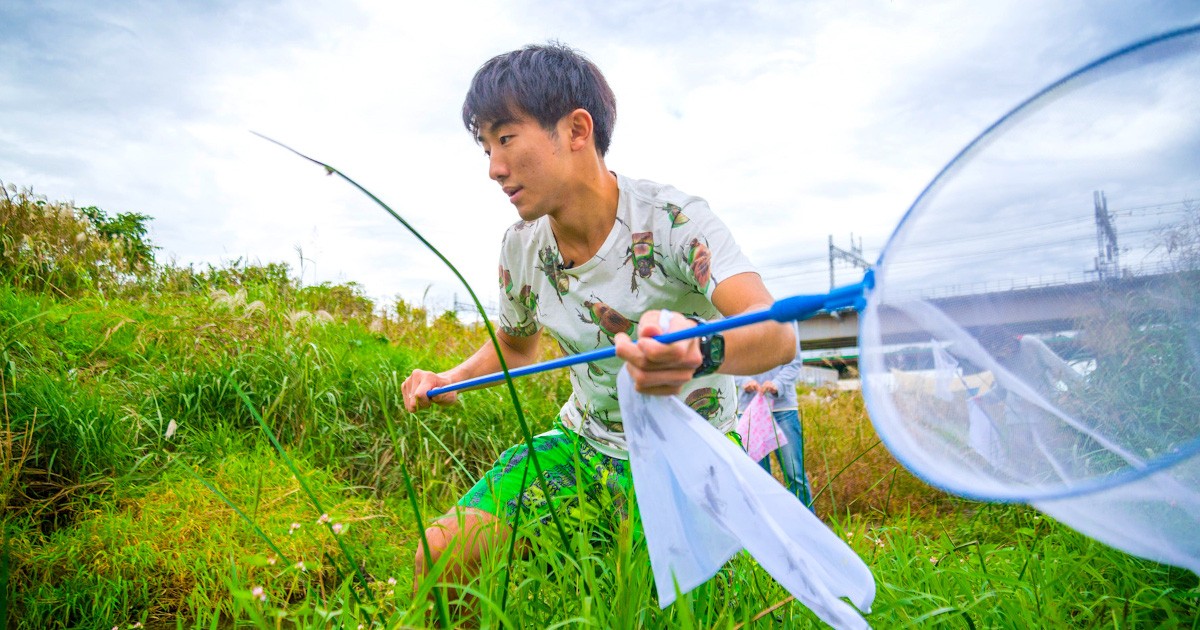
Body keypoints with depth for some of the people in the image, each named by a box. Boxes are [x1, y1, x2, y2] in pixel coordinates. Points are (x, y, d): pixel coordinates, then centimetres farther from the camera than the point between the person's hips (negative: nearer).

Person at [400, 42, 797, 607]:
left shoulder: (672, 220, -21)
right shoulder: (520, 246, -5)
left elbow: (778, 333, -36)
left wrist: (698, 345, -58)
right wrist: (451, 380, -4)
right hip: (584, 440, 4)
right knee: (438, 559, -8)